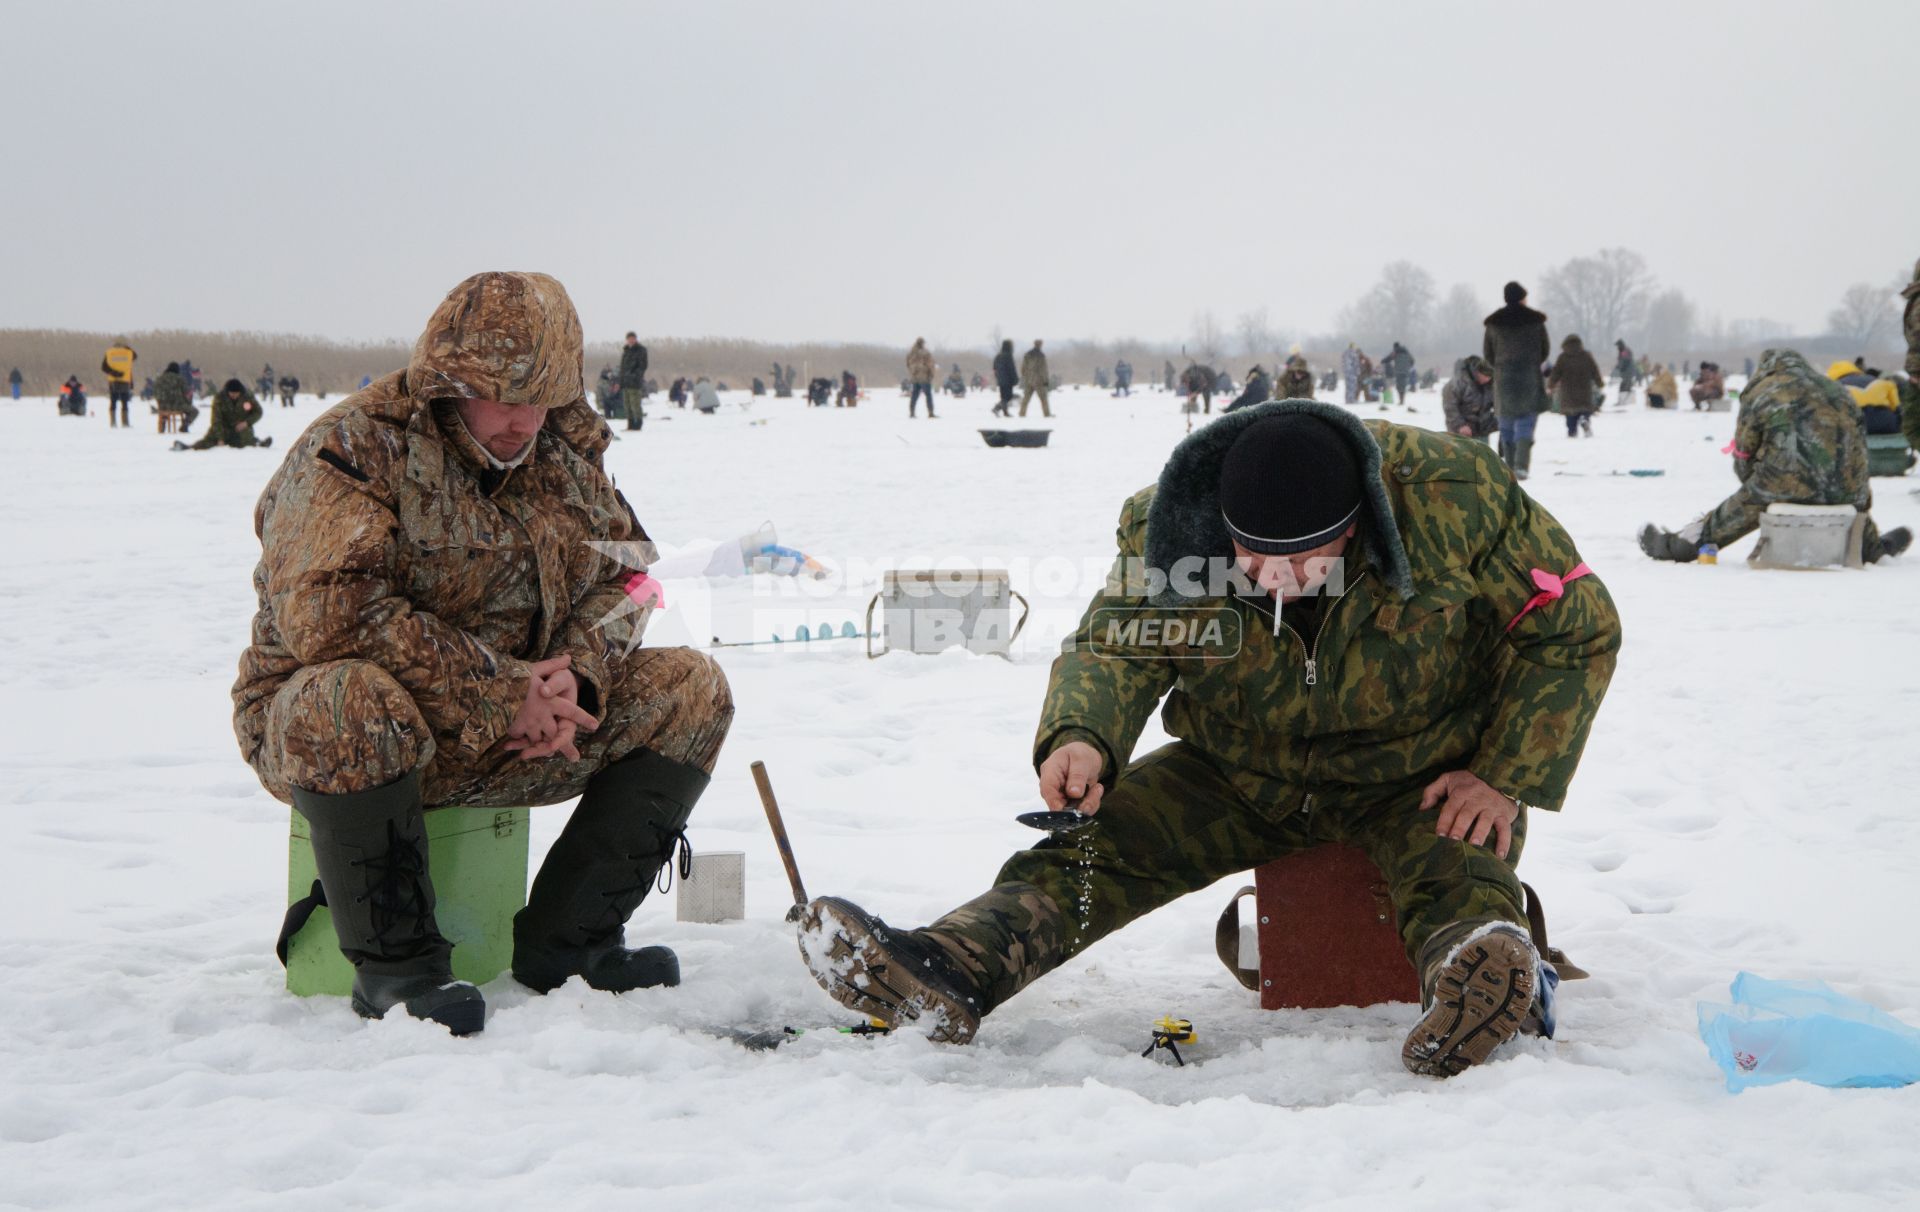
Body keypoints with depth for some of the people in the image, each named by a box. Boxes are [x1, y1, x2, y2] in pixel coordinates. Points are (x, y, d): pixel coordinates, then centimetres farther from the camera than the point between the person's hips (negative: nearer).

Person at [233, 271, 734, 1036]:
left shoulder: (565, 453, 5)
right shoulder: (354, 449, -17)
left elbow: (619, 574, 10)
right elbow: (329, 615, -28)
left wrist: (573, 678, -13)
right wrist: (497, 696, -27)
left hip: (514, 732, 6)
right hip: (320, 728, -6)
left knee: (690, 690, -6)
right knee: (351, 700, -41)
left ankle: (563, 941, -6)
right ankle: (394, 963, -23)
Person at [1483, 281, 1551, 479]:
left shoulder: (1494, 323, 3)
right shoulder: (1535, 321, -1)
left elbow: (1487, 353, 8)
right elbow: (1545, 351, 7)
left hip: (1503, 379, 2)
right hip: (1530, 380, -2)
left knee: (1507, 426, 11)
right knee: (1526, 423, -2)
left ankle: (1510, 468, 10)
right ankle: (1521, 465, -18)